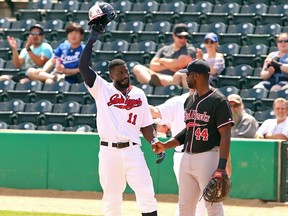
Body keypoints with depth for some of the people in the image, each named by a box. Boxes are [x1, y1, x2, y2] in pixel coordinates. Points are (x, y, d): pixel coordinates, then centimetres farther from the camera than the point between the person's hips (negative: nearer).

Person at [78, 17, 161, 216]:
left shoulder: (139, 94, 12)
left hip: (132, 151, 1)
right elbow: (83, 66, -8)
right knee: (111, 198, 6)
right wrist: (93, 38, -10)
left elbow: (145, 125, 13)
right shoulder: (102, 89, 4)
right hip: (109, 151, -1)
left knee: (146, 193, -7)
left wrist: (154, 142, -5)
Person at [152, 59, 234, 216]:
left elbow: (225, 135, -16)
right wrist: (165, 146, 11)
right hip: (188, 158, 8)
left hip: (208, 158, -8)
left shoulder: (218, 101, -11)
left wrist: (221, 167, -23)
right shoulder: (190, 100, 14)